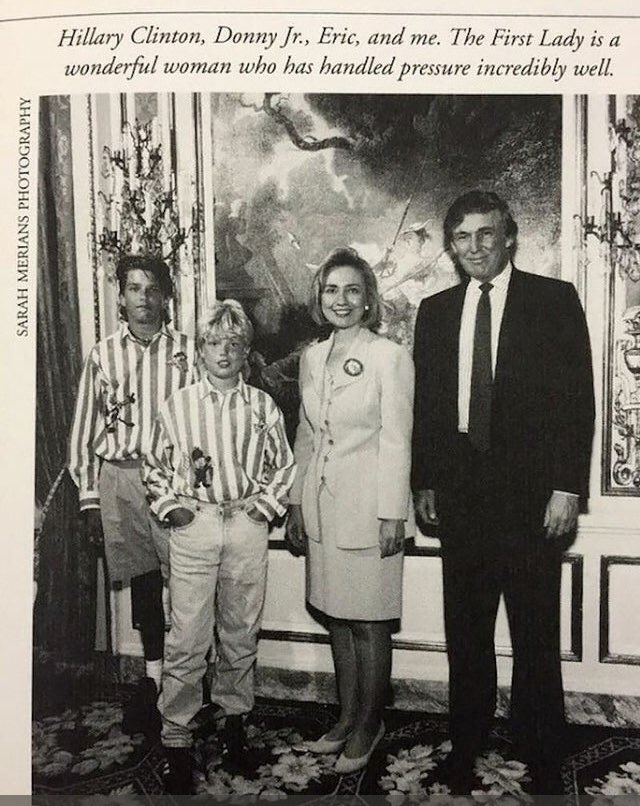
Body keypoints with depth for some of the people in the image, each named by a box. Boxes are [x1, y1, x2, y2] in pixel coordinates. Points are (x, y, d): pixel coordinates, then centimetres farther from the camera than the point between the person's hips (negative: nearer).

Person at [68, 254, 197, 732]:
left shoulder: (189, 352, 2)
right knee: (142, 580, 10)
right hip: (120, 478, 2)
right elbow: (86, 431, 9)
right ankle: (154, 676, 26)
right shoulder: (103, 356, 7)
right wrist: (88, 497, 6)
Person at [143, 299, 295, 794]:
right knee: (188, 639, 0)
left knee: (242, 632, 12)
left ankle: (234, 715, 32)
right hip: (194, 525, -1)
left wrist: (265, 505, 0)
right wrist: (170, 507, -1)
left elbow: (284, 466, 11)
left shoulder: (263, 407, 4)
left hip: (248, 526, 1)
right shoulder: (177, 406, 3)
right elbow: (155, 468, 11)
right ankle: (176, 738, 15)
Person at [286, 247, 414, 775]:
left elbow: (397, 441, -10)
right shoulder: (312, 358, 9)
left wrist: (392, 515, -12)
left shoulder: (390, 357, -9)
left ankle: (368, 725, 24)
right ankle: (347, 717, 32)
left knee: (368, 623, 5)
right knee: (336, 617, 16)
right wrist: (296, 504, 13)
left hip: (368, 508, -6)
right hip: (322, 507, 6)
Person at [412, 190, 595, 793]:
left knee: (535, 631, 7)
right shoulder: (435, 311, 10)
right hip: (459, 490, 3)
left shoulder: (555, 301, 0)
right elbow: (425, 404, 11)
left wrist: (567, 488, -10)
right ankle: (466, 742, 30)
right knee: (465, 629, 13)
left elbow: (578, 399, -4)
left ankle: (540, 754, 24)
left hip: (530, 491, -3)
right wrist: (423, 483, 7)